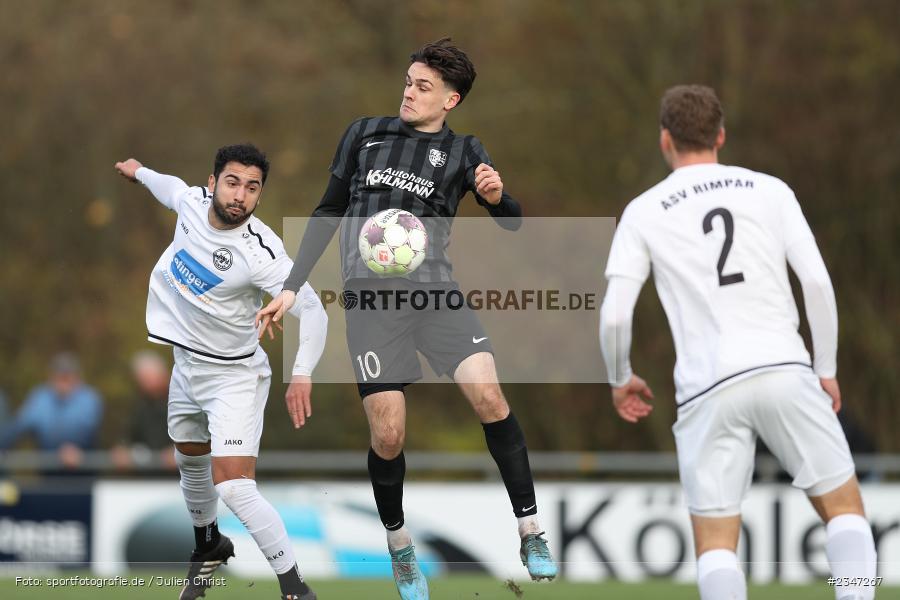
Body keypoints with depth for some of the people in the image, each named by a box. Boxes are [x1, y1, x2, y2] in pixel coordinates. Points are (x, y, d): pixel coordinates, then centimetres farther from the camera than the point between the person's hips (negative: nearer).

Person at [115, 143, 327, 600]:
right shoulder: (192, 202, -9)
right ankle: (209, 547, 53)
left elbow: (311, 309, -27)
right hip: (186, 366, 7)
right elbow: (173, 188, 17)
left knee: (233, 487, -20)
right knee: (191, 465, 26)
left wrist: (302, 374, -39)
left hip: (234, 377, -7)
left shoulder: (259, 252, -28)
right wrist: (140, 172, 36)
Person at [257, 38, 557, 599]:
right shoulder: (365, 134, 13)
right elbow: (328, 213, 20)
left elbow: (513, 223, 1)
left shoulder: (462, 152, 10)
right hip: (371, 297, 0)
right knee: (388, 434, -9)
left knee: (488, 395, -20)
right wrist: (291, 288, 16)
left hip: (436, 291, 0)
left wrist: (497, 195, -22)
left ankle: (531, 532, -11)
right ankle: (399, 546, 15)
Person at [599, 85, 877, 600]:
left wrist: (620, 379, 20)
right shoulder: (770, 191, 10)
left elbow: (615, 315, 2)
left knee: (716, 545, 5)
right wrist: (827, 369, 11)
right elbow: (817, 281, 1)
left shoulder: (644, 213, 8)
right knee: (844, 507, 12)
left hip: (708, 390, 0)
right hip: (784, 368, 1)